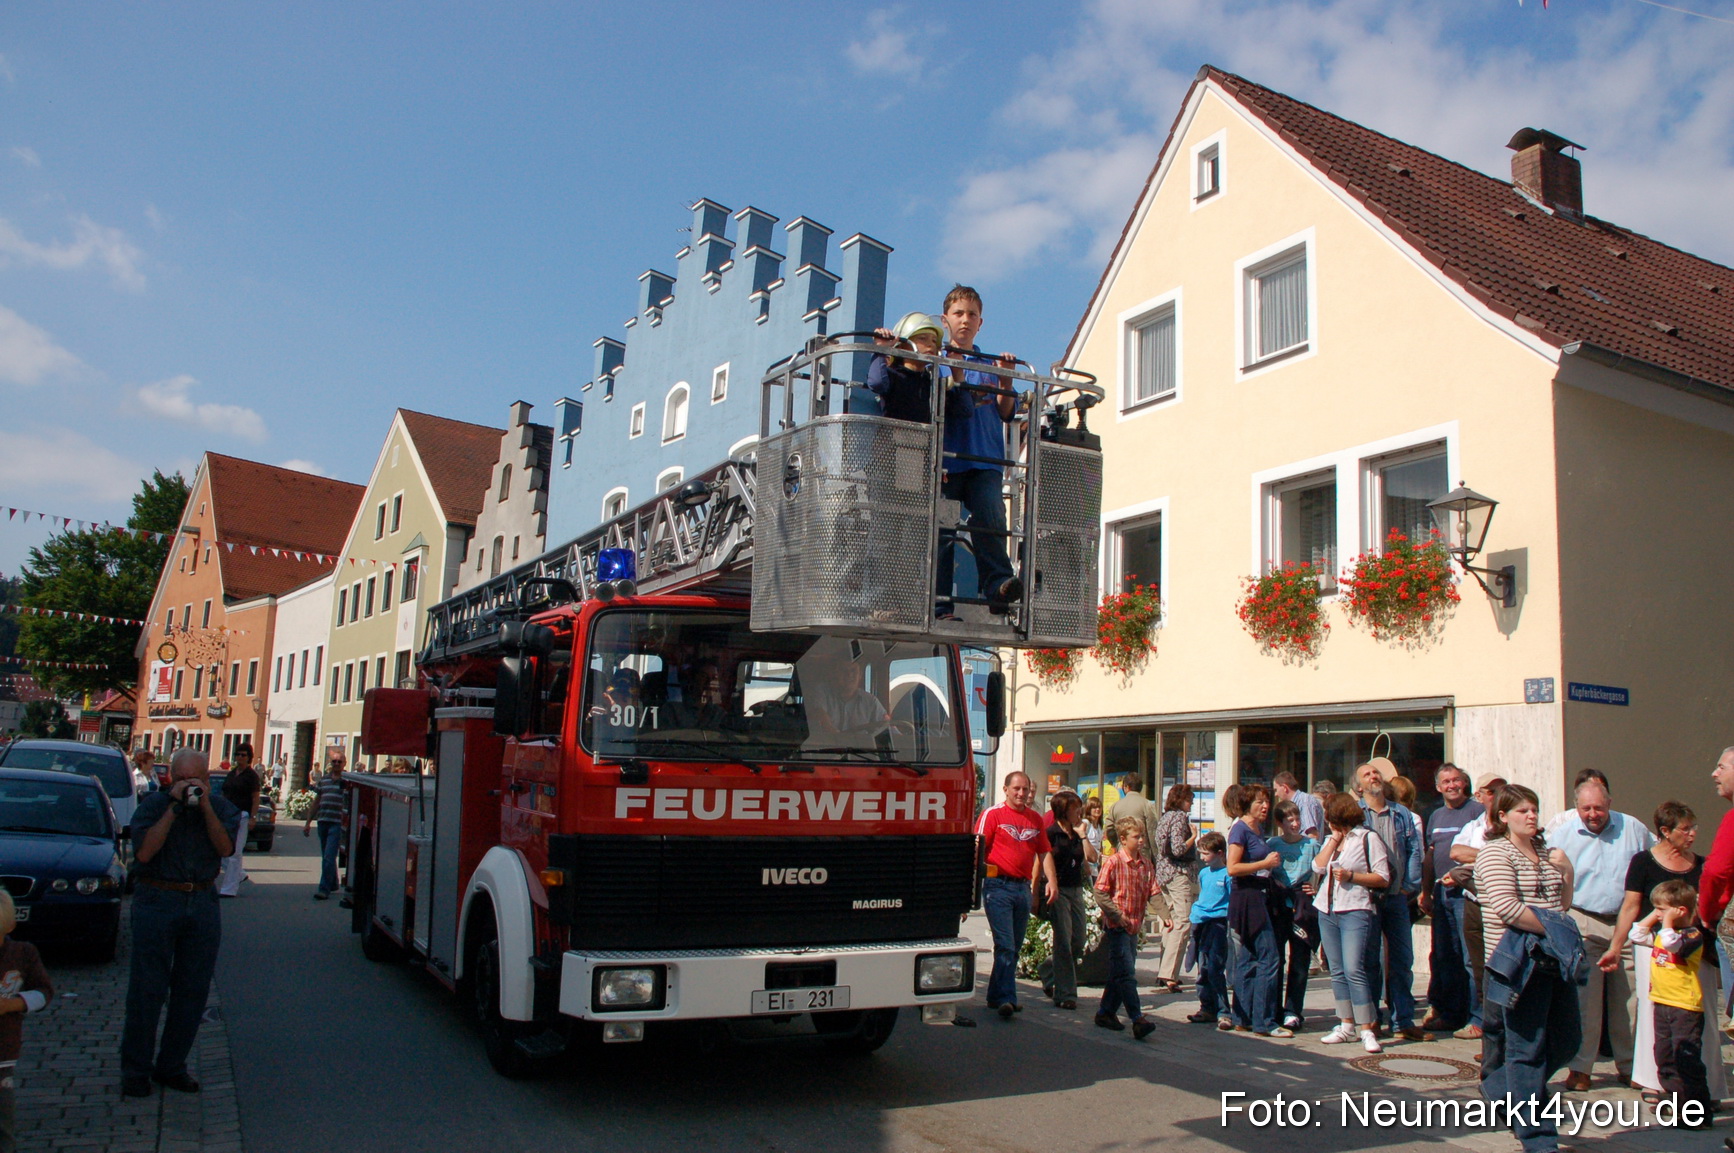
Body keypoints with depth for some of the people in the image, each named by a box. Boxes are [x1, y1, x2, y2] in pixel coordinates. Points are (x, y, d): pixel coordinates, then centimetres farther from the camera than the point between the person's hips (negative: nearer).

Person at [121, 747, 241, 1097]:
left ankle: (171, 1065, 20)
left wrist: (205, 806, -15)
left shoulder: (221, 807, 5)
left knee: (193, 990, 7)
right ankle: (135, 1070, 13)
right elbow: (144, 851, -16)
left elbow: (225, 848, -11)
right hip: (156, 901, -3)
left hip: (203, 903, 3)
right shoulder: (153, 804, -2)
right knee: (147, 989, 0)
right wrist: (174, 808, -17)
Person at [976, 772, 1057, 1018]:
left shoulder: (1035, 819, 13)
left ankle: (996, 996, 23)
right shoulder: (993, 814, -3)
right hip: (999, 886, -6)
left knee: (1014, 946, 12)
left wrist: (1052, 881, 1)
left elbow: (1045, 852, 15)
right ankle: (1006, 998, -8)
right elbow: (978, 849, -7)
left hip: (1023, 887, 6)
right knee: (1006, 945, -11)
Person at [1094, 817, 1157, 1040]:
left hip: (1134, 927, 7)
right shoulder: (1113, 863, -13)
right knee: (1126, 973, -10)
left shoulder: (1145, 864, 8)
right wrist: (1118, 915, -19)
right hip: (1117, 927, -7)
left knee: (1119, 972, 13)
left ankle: (1106, 1012, 25)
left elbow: (1153, 892, 10)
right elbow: (1100, 893, -15)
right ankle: (1138, 1019, -13)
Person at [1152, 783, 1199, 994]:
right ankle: (1169, 975, -16)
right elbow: (1178, 849, -20)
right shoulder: (1180, 816, -11)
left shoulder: (1164, 817, 15)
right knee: (1182, 924, -11)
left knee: (1170, 924, 15)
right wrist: (1194, 837, -5)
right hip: (1180, 874, -9)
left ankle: (1164, 972, 19)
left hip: (1163, 873, 9)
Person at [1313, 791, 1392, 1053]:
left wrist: (1351, 876, -16)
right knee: (1337, 971, 9)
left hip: (1356, 911, -7)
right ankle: (1347, 1025, 17)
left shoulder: (1368, 839, -2)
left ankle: (1368, 1030, -10)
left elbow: (1383, 878, -6)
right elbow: (1318, 867, 2)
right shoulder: (1329, 840, 17)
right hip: (1327, 911, 7)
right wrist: (1334, 839, -1)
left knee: (1353, 970, -15)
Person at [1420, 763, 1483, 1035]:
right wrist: (1426, 893, 18)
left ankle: (1477, 1019, -1)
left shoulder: (1477, 810, -4)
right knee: (1443, 957, 11)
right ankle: (1448, 1013, 20)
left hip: (1466, 892, -7)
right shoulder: (1436, 816, 18)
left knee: (1471, 958, -7)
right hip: (1441, 893, 7)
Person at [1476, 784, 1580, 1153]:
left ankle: (1501, 1090, 31)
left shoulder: (1546, 852, 16)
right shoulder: (1496, 853, -9)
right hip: (1518, 960, -8)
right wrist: (1552, 928, -13)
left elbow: (1562, 905, 21)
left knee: (1567, 1039, 11)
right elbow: (1507, 909, -20)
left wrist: (1566, 873, 6)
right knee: (1527, 1047, -2)